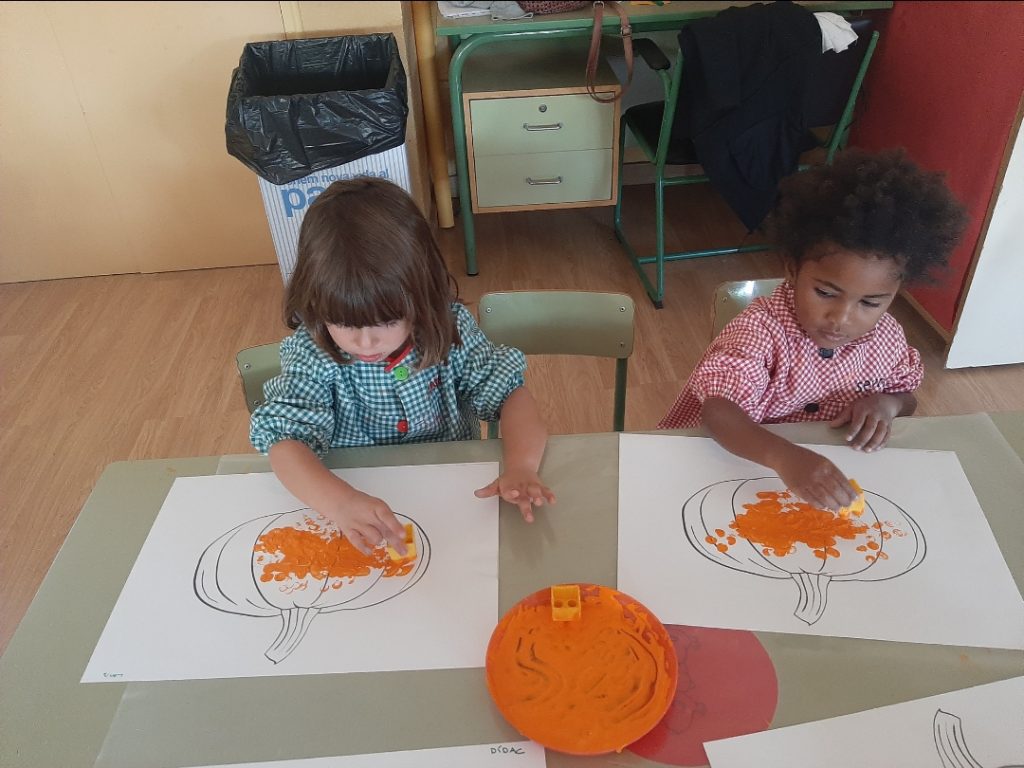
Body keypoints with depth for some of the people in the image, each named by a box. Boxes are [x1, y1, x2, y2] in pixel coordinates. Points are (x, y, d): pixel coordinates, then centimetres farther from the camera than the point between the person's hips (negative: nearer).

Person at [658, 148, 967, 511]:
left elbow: (906, 396, 13)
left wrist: (886, 404, -11)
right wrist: (784, 456, -53)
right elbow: (716, 411, -37)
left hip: (833, 472, 5)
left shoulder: (885, 337, -5)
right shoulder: (760, 330, -24)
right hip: (744, 464, -4)